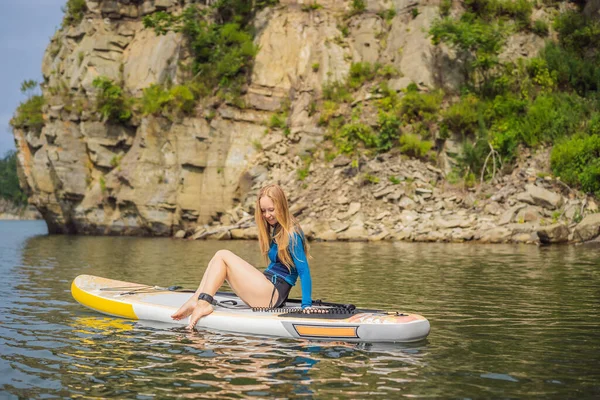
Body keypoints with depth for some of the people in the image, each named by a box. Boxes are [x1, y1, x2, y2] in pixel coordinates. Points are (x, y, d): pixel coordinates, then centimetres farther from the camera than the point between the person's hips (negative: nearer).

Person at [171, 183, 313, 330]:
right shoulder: (276, 230, 15)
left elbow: (304, 271, -16)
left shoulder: (292, 235, -12)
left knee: (222, 256, -10)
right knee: (218, 260, 4)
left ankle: (202, 303, -19)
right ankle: (195, 301, -12)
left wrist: (307, 306, -22)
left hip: (273, 294, -9)